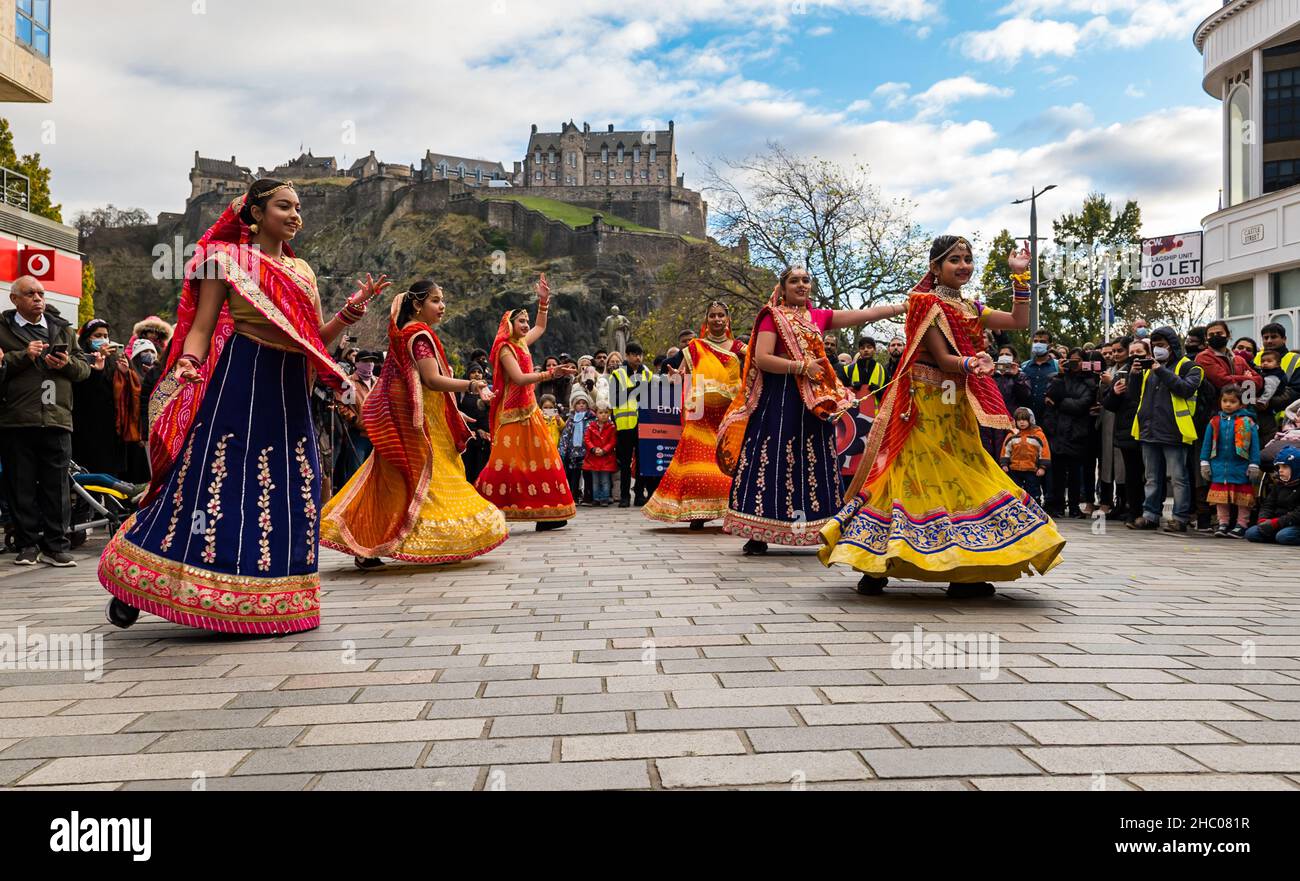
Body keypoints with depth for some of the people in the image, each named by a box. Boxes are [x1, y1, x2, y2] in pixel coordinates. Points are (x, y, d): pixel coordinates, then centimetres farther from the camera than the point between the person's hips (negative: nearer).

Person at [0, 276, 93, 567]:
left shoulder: (64, 330, 17)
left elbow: (85, 368, 16)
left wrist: (68, 364, -4)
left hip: (57, 420, 2)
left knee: (57, 486, 2)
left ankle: (55, 545, 8)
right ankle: (27, 545, 13)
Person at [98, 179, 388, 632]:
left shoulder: (302, 271, 17)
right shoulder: (228, 259, 0)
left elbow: (316, 339, 15)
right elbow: (201, 326, -5)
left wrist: (352, 309, 1)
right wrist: (189, 363, -24)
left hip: (290, 392, 6)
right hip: (238, 384, -6)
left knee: (284, 490, 4)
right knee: (214, 481, -8)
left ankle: (271, 603, 12)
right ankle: (134, 583, 7)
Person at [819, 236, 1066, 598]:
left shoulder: (970, 308, 16)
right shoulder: (926, 302, -7)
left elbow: (1019, 322, 9)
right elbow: (942, 359, -15)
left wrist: (1021, 276, 7)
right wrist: (971, 364, -33)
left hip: (957, 408, 8)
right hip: (927, 403, -8)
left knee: (960, 479, 5)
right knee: (921, 475, -9)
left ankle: (962, 573, 9)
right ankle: (874, 568, -3)